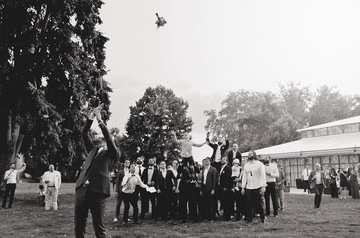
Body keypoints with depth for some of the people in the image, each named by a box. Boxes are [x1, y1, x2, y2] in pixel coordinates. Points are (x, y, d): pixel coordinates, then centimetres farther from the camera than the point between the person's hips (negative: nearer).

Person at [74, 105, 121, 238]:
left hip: (97, 190, -5)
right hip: (82, 188, 5)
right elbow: (84, 134, 19)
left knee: (98, 225, -3)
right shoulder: (93, 150, 25)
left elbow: (109, 138, -5)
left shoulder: (113, 154, 11)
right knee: (79, 225, 6)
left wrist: (100, 120, -5)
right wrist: (91, 118, 8)